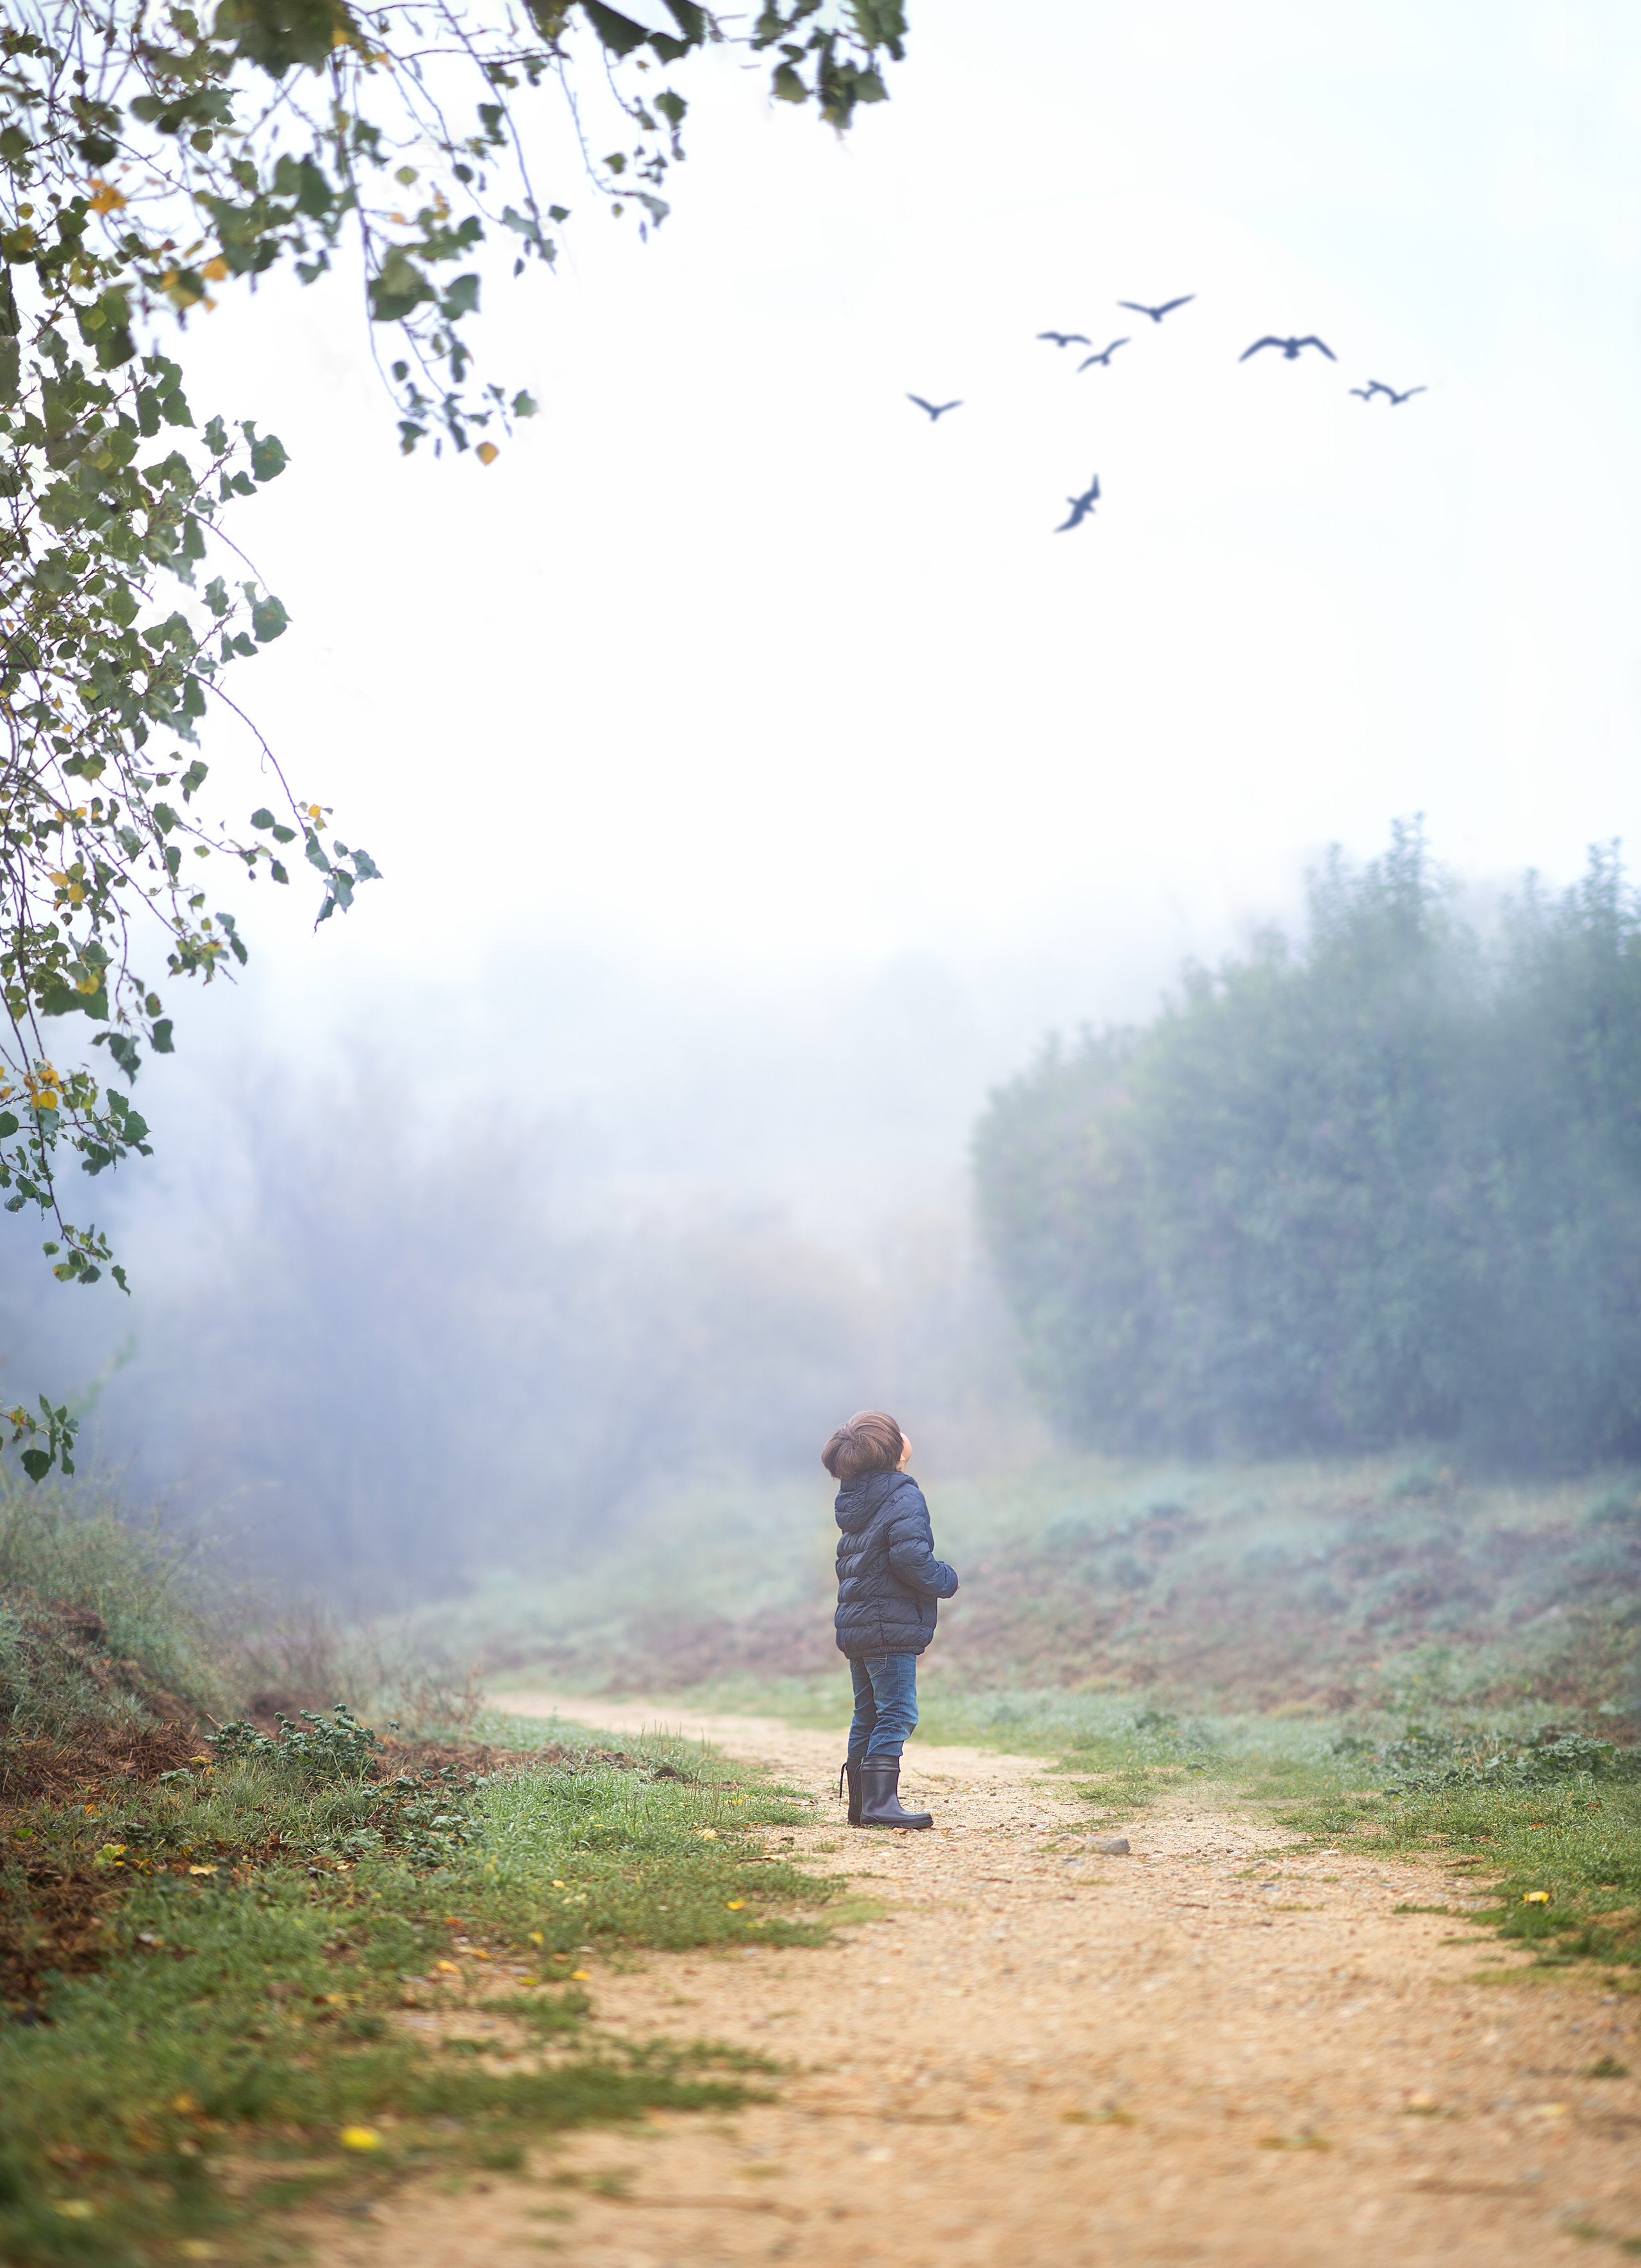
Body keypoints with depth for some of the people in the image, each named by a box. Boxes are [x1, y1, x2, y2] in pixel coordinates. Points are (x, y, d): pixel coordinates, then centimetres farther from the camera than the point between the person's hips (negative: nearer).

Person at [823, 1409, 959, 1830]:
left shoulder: (851, 1498, 13)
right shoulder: (903, 1495, -13)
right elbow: (909, 1555, -25)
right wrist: (945, 1580, -9)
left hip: (853, 1622, 9)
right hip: (891, 1624, -9)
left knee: (867, 1715, 14)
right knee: (897, 1713, -8)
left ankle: (860, 1805, 18)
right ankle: (880, 1803, -15)